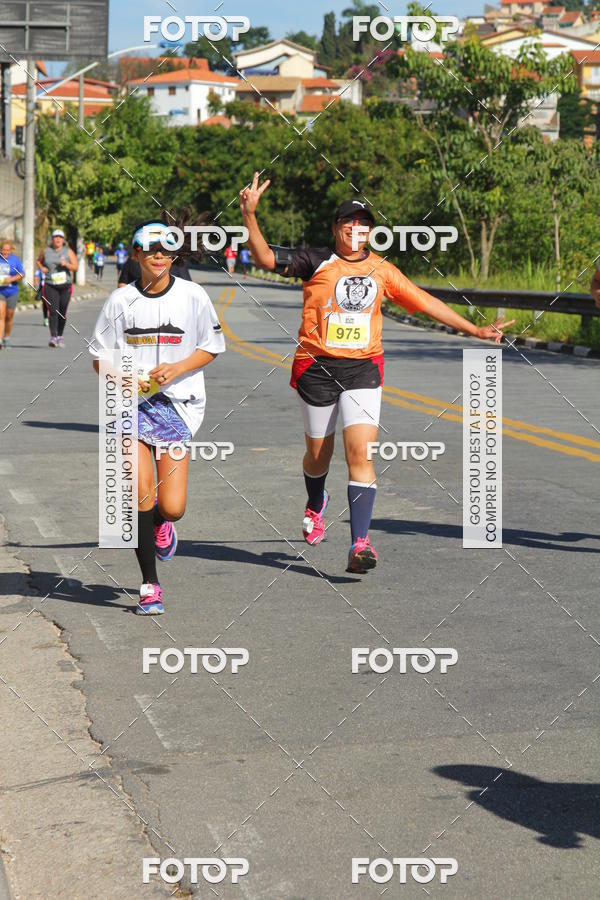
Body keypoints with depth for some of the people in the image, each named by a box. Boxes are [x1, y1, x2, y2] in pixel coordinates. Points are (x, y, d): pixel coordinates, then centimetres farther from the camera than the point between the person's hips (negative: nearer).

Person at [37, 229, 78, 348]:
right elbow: (39, 261, 25)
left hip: (65, 286, 1)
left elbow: (75, 267, -1)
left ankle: (59, 336, 22)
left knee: (62, 313, 7)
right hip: (50, 286, -1)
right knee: (53, 311, -14)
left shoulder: (68, 252, 4)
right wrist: (42, 268, 4)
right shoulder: (46, 252, 6)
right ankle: (53, 337, -20)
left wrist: (66, 264, -19)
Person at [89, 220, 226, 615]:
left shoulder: (193, 295, 0)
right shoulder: (121, 300, 2)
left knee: (171, 507, -7)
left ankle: (161, 524, 33)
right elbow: (100, 357, 9)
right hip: (131, 404, 1)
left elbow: (210, 348, 7)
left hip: (177, 404, 0)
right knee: (140, 497, -9)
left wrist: (176, 368, -10)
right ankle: (150, 585, 6)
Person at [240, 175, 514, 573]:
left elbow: (424, 301, 14)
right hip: (317, 366, -1)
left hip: (363, 369, 1)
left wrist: (475, 330, 15)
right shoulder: (316, 261, 0)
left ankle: (360, 542, -19)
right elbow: (267, 258, -9)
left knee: (361, 452, -15)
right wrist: (250, 215, -23)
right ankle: (316, 504, 46)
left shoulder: (381, 270, 8)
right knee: (318, 454, 12)